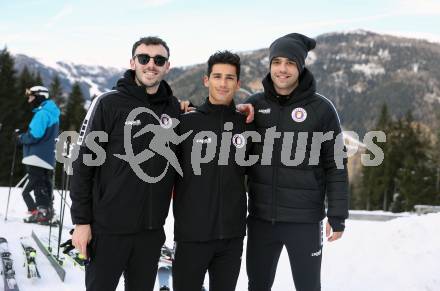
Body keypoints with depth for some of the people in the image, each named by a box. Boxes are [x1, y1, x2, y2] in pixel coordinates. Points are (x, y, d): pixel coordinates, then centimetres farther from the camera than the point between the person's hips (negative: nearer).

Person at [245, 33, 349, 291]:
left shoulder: (321, 108, -5)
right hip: (261, 217, 3)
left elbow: (335, 166, -4)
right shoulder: (254, 105, 3)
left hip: (305, 219, -3)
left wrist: (337, 216, -6)